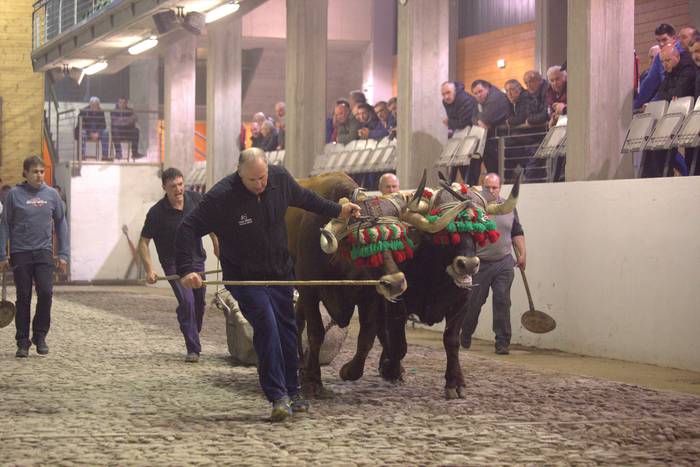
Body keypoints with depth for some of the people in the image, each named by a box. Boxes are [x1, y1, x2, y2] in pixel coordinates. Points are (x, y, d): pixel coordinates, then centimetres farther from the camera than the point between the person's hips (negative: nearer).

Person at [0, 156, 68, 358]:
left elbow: (61, 224, 11)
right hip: (20, 252, -1)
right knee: (23, 298, 2)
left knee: (46, 293, -11)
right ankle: (23, 342, 12)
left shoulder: (52, 194, 5)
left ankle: (40, 335, 7)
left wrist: (63, 254, 5)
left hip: (44, 252, 1)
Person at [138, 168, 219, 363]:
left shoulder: (196, 199, -8)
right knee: (186, 301, -19)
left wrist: (217, 245, 12)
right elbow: (143, 242, -11)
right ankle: (193, 349, -13)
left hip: (196, 260, 4)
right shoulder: (157, 212, -19)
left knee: (199, 302, 13)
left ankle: (194, 337, 38)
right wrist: (149, 270, -19)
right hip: (174, 264, -4)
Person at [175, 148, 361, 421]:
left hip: (280, 273, 5)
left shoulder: (280, 178, -8)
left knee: (287, 330, 12)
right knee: (266, 327, -19)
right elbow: (188, 230, -20)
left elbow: (305, 198, 14)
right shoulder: (221, 196, -23)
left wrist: (337, 211, 20)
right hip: (245, 279, -5)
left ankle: (292, 392, 26)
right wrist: (186, 269, -30)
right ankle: (278, 397, -15)